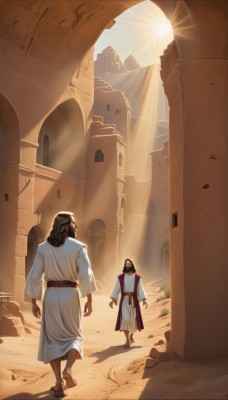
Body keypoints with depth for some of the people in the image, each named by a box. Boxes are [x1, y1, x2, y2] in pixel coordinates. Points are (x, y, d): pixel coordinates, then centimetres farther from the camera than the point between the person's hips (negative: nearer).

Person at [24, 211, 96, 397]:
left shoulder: (43, 247, 1)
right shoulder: (78, 247, -5)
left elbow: (35, 276, -2)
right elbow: (86, 275, -12)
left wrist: (34, 302, 4)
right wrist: (89, 300, -6)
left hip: (51, 295, 1)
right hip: (71, 295, -1)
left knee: (52, 338, 11)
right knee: (74, 336, 18)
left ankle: (59, 384, 6)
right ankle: (68, 370, -7)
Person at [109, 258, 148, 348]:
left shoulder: (137, 277, 1)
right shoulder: (120, 277, 2)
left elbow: (141, 289, -1)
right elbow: (116, 289, 2)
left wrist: (144, 300, -11)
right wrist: (113, 300, -8)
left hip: (134, 300, 1)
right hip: (124, 301, -1)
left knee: (133, 319, 9)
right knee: (125, 319, -16)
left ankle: (131, 335, 38)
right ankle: (127, 340, -10)